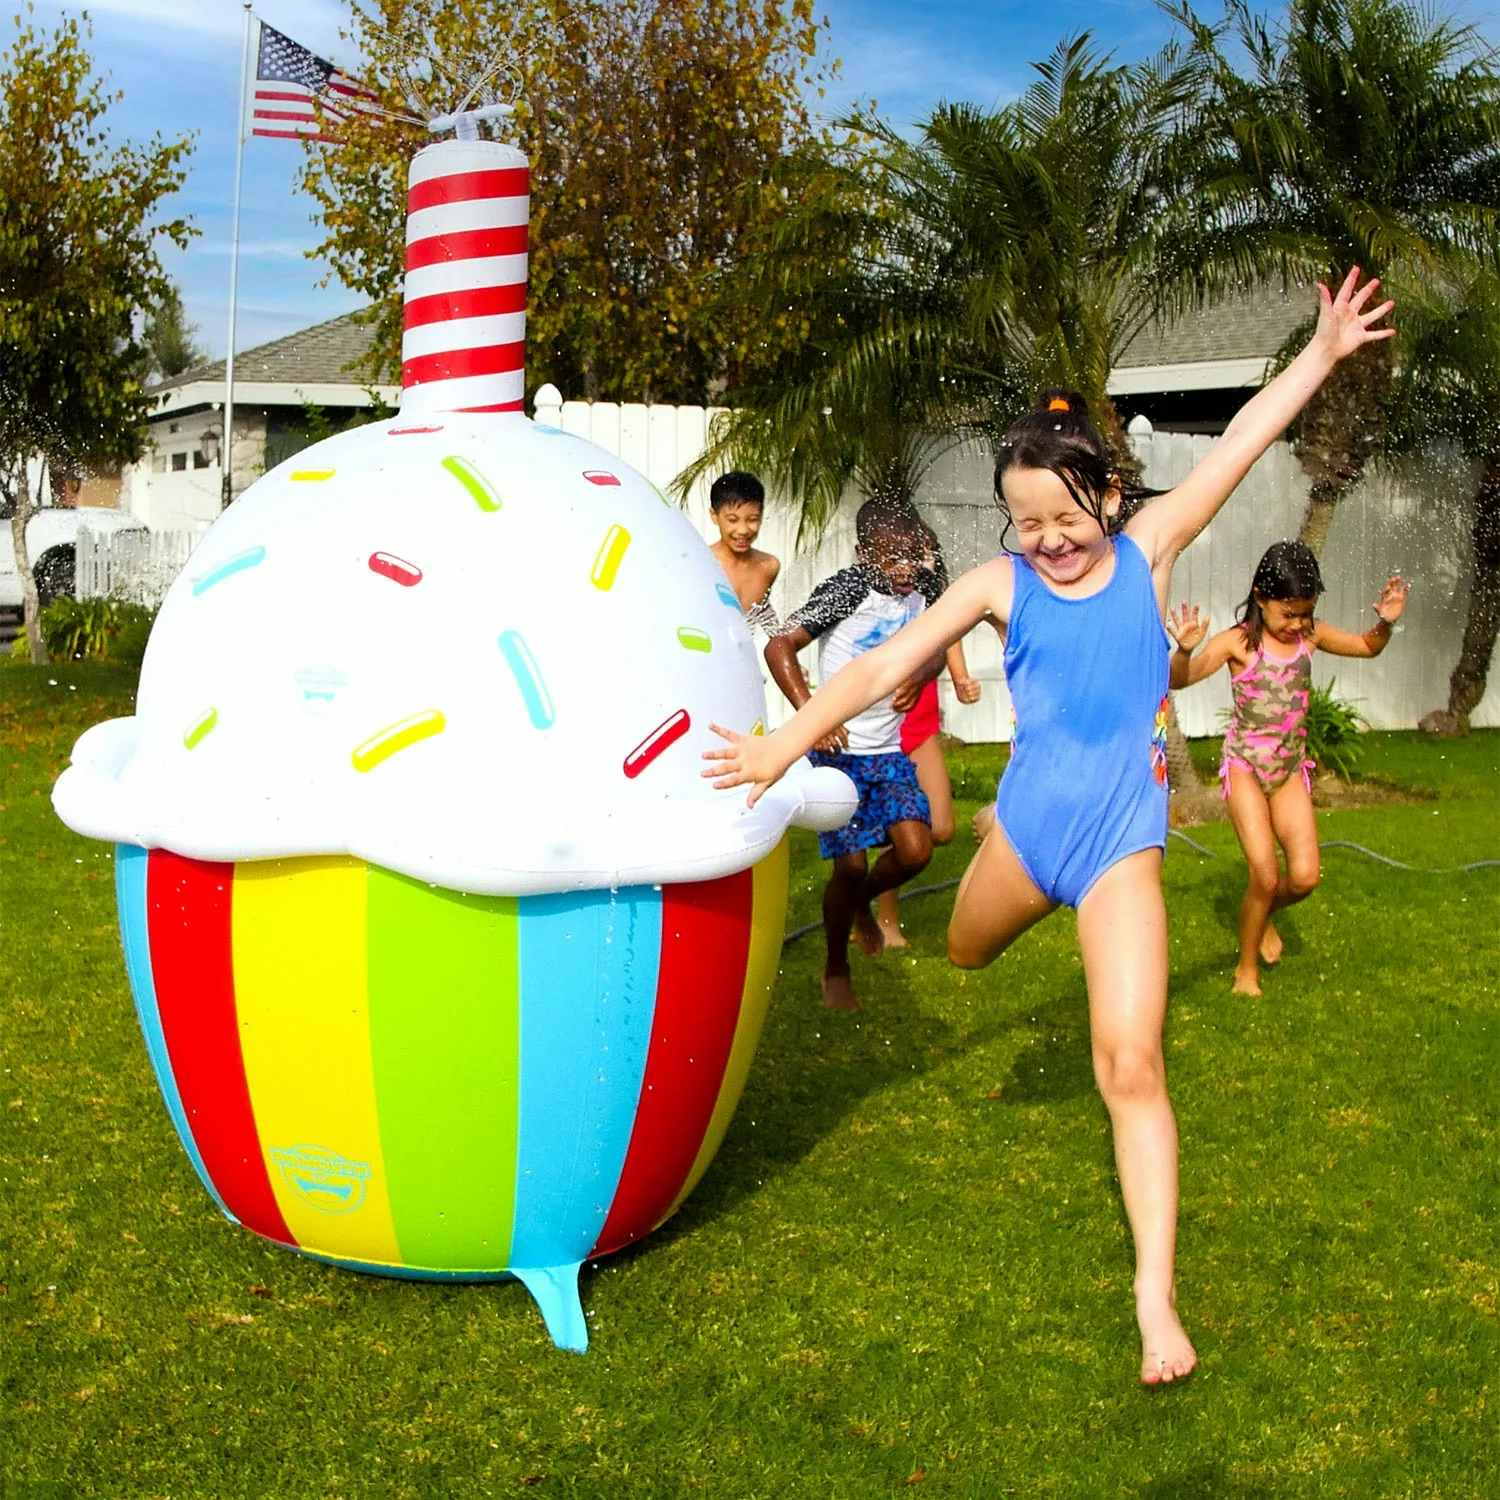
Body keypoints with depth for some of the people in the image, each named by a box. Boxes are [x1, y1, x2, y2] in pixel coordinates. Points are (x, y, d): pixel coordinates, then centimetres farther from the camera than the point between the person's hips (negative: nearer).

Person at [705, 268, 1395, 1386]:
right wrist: (789, 741, -18)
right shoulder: (1001, 585, -5)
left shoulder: (1147, 551, -4)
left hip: (1122, 840, -2)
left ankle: (1157, 1297, -5)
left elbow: (1240, 445, -2)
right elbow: (884, 667, -9)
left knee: (1131, 1063, -10)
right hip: (1028, 820, 2)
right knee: (969, 952, 30)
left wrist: (1324, 351, -3)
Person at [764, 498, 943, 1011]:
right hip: (839, 749, -5)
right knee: (851, 865, -4)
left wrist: (919, 675, -8)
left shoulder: (923, 589, 1)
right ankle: (835, 970, 19)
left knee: (915, 851, -8)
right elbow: (779, 645, -20)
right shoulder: (847, 590, -16)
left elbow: (935, 649, 17)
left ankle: (862, 902, 26)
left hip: (890, 749, 5)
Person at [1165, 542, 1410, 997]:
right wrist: (1185, 649, -42)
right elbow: (1180, 679, -20)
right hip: (1246, 767, -4)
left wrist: (1385, 622, -7)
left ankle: (1264, 915, 29)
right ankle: (1247, 969, 11)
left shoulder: (1310, 635, -1)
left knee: (1305, 877, -6)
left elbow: (1368, 647, 14)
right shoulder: (1238, 642, -13)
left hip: (1290, 770, 4)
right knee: (1265, 876, -10)